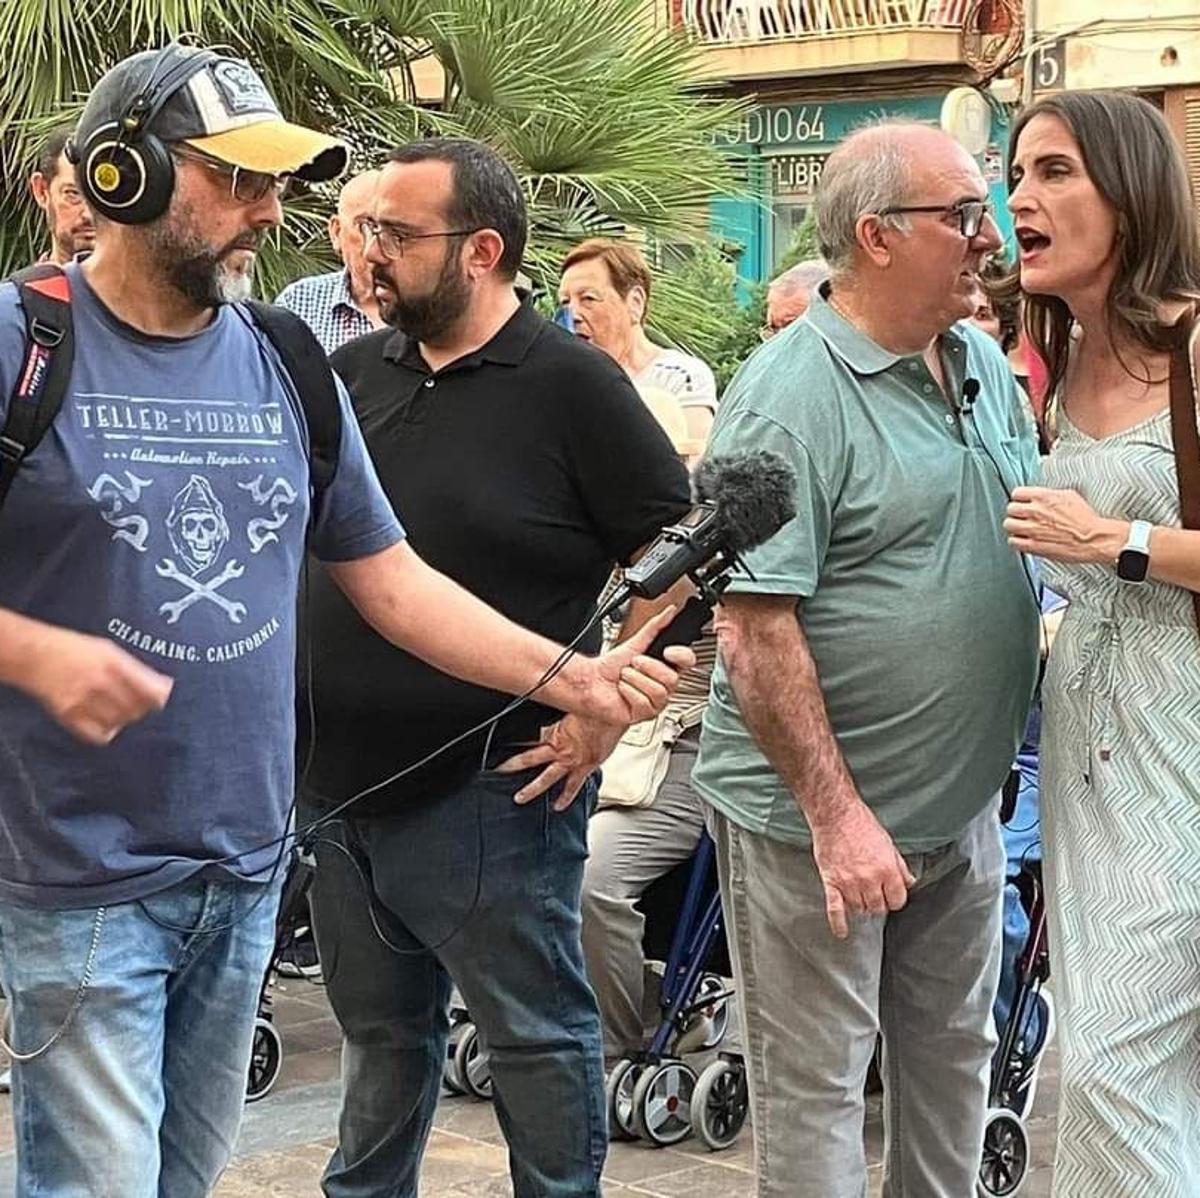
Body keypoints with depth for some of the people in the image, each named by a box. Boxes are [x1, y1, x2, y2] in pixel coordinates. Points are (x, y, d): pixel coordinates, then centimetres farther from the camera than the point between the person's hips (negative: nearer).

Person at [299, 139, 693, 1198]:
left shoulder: (571, 385, -9)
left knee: (537, 1035, 5)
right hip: (346, 781, 6)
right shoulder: (354, 373, 8)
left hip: (489, 788, -6)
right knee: (379, 1034, 21)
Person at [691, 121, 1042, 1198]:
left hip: (962, 809, 8)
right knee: (815, 1092, 4)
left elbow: (1028, 535, 19)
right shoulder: (790, 399, -18)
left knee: (952, 1064, 19)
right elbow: (754, 626, -22)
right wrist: (836, 816, -23)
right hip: (816, 822, -7)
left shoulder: (984, 366, 7)